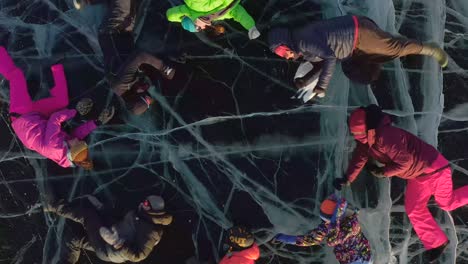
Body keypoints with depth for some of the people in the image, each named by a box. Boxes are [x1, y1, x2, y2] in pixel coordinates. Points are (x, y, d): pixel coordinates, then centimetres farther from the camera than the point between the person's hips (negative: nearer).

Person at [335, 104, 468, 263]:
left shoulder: (386, 137, -38)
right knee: (414, 209, 7)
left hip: (432, 167, -8)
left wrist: (383, 172, -22)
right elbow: (359, 158, 3)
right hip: (417, 174, 9)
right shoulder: (364, 139, -10)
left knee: (447, 203, 10)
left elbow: (405, 162, -32)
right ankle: (436, 243, 21)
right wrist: (347, 180, 5)